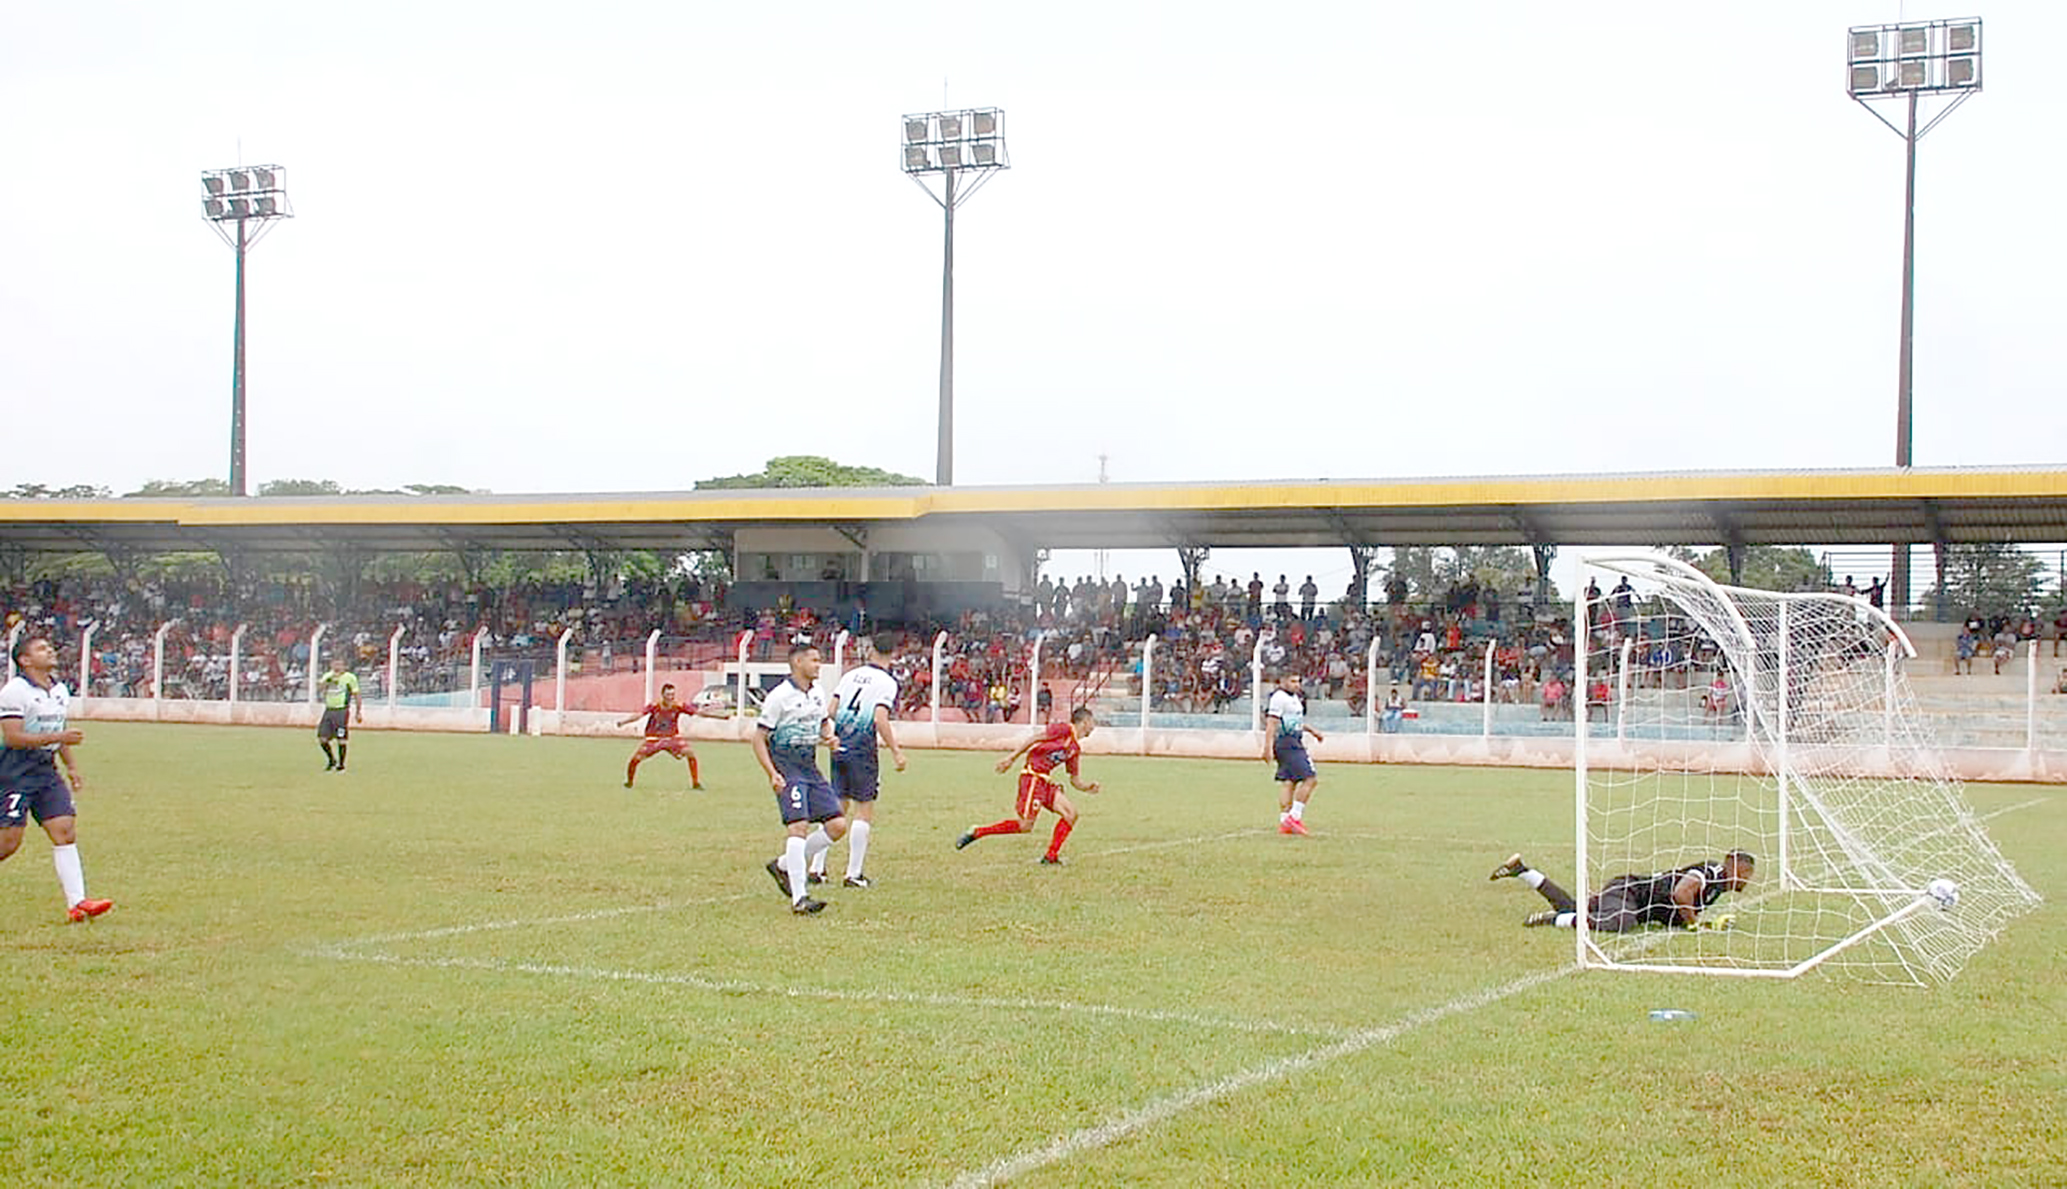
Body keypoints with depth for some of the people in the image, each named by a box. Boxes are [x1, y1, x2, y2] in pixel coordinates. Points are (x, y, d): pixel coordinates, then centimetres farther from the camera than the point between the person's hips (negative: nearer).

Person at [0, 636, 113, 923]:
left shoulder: (60, 691, 13)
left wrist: (71, 767, 18)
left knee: (65, 830, -5)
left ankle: (76, 903, -8)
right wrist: (57, 738, -23)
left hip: (47, 770, 7)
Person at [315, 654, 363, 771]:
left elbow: (356, 696, 3)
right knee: (322, 738, 1)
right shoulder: (328, 676, 11)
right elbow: (319, 687, -6)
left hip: (342, 710, -4)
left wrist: (358, 712, 2)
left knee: (341, 739, -5)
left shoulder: (350, 677, 0)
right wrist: (329, 679, -20)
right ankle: (331, 760, 21)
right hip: (328, 710, 4)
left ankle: (341, 764, 7)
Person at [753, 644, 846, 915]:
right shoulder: (779, 696, -10)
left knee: (837, 825, 1)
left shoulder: (817, 693, 11)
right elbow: (759, 739, -9)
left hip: (810, 768, 8)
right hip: (787, 768, -8)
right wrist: (772, 774, -20)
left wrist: (828, 736, 5)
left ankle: (784, 865, 15)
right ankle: (799, 899, -20)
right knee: (798, 826, -20)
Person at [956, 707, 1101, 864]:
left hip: (1046, 782, 9)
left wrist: (1088, 788, 0)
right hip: (1033, 778, -9)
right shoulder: (1064, 729, -7)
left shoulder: (1076, 749, 17)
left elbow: (1075, 779, 20)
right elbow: (1035, 738, -11)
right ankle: (976, 832, -1)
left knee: (1071, 813, -3)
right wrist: (1012, 758, -14)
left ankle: (1051, 856, 2)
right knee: (1025, 826, -11)